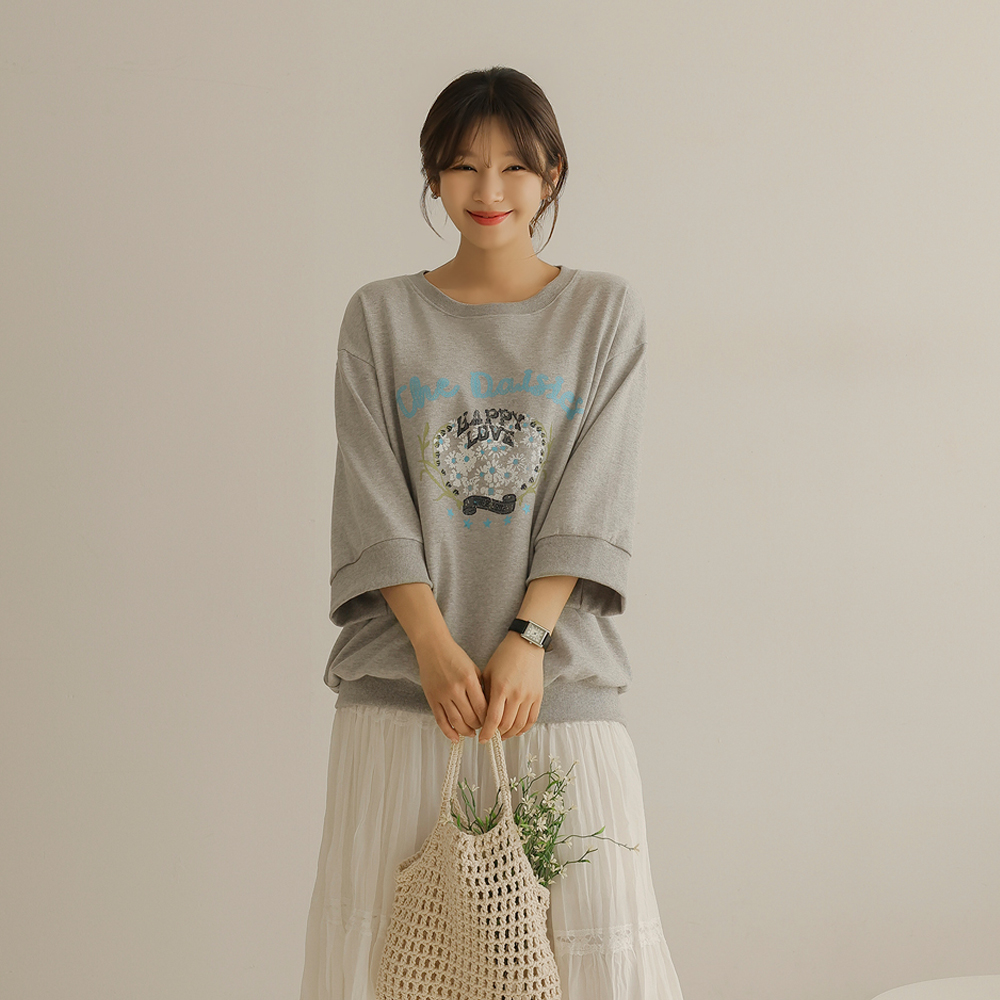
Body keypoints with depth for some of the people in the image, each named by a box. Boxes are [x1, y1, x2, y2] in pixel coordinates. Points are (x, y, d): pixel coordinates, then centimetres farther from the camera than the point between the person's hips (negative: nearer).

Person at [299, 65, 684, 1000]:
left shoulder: (605, 312, 8)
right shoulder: (381, 317, 9)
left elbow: (593, 502, 0)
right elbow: (375, 505, 1)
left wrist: (527, 637, -12)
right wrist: (435, 646, -12)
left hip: (558, 677, 0)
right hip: (402, 678, 1)